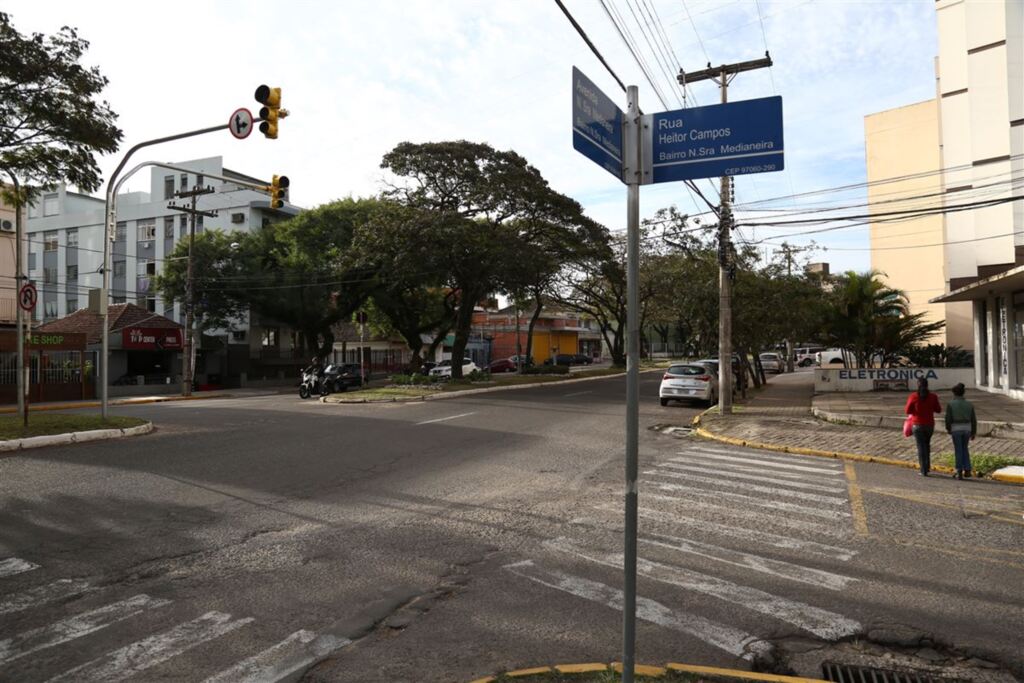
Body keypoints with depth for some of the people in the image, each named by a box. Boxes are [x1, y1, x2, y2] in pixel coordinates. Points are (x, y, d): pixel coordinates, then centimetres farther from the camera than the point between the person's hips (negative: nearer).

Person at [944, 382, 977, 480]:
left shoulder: (951, 404, -9)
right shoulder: (969, 404, 2)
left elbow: (948, 418, -9)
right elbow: (973, 419, 4)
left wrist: (948, 429, 8)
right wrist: (973, 433, 11)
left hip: (956, 429, -3)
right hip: (966, 429, 3)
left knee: (958, 451, 4)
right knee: (964, 449, 19)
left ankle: (959, 472, 4)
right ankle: (967, 470, 14)